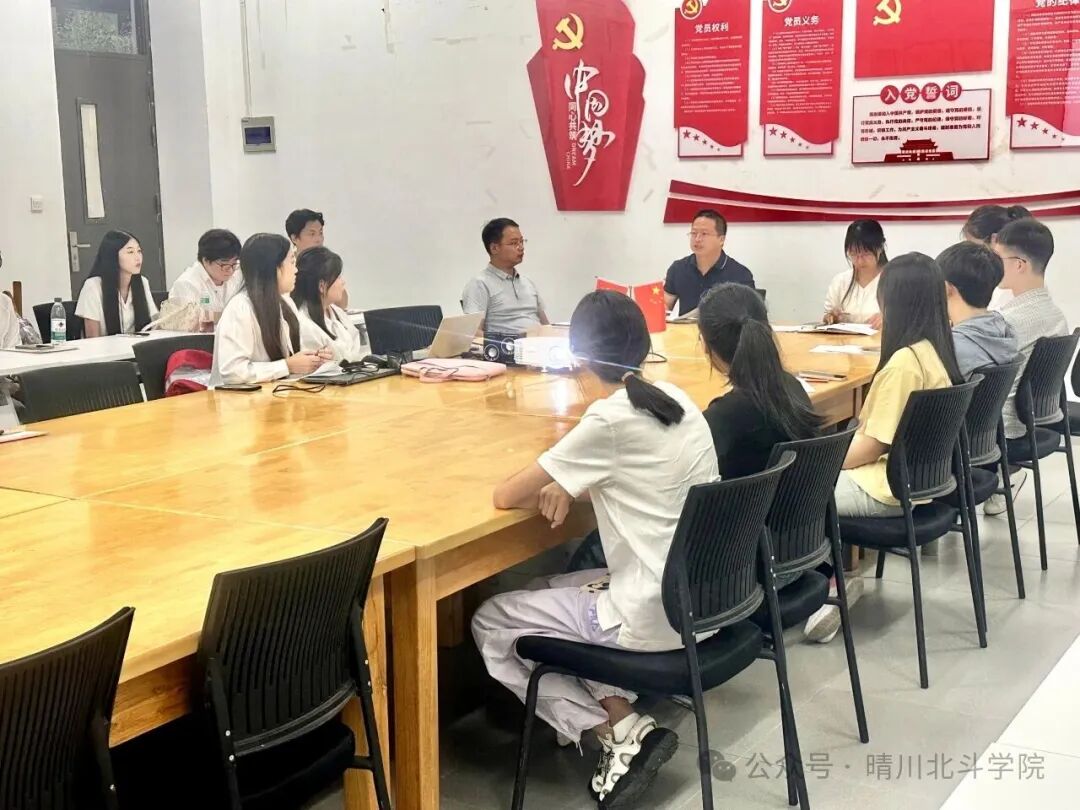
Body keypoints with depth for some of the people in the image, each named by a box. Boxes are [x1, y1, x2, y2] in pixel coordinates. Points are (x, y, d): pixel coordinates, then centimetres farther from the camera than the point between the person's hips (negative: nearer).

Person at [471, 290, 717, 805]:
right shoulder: (675, 400, 4)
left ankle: (623, 732, 1)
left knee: (490, 623, 10)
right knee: (555, 588, 27)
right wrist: (571, 490, 4)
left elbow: (505, 496, -14)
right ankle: (615, 705, 11)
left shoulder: (610, 420, -19)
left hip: (656, 617, -8)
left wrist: (549, 490, 7)